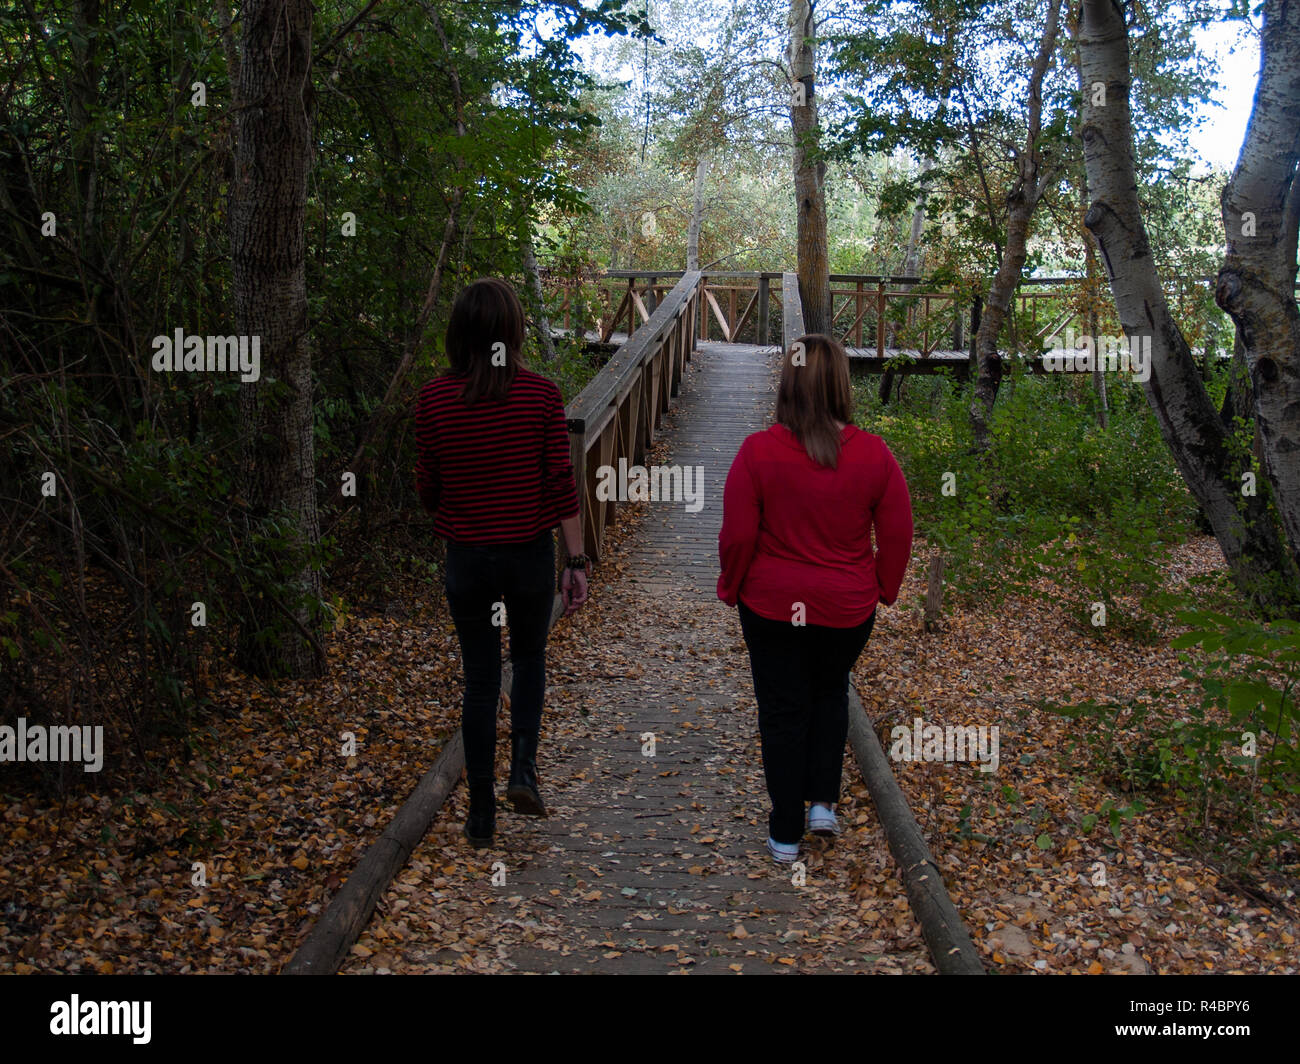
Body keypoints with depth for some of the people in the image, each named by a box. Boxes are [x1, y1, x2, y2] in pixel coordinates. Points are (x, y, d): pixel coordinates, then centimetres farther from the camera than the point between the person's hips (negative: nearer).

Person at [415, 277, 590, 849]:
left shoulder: (434, 399, -6)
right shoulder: (541, 394, -8)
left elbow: (428, 491, -1)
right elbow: (560, 485, -8)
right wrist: (577, 561, -2)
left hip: (467, 559, 1)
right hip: (530, 554, 0)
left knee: (479, 680, 11)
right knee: (529, 657, 25)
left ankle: (481, 817, 17)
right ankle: (524, 768, 7)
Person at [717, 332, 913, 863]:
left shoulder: (757, 451, -15)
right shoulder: (874, 454, -10)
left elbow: (737, 536, -12)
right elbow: (898, 536, -2)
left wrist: (731, 587, 5)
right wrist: (883, 588, 14)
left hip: (772, 604, -1)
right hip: (848, 607, 2)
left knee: (783, 710, 10)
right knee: (831, 694, 26)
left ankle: (786, 834, 18)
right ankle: (823, 803, 21)